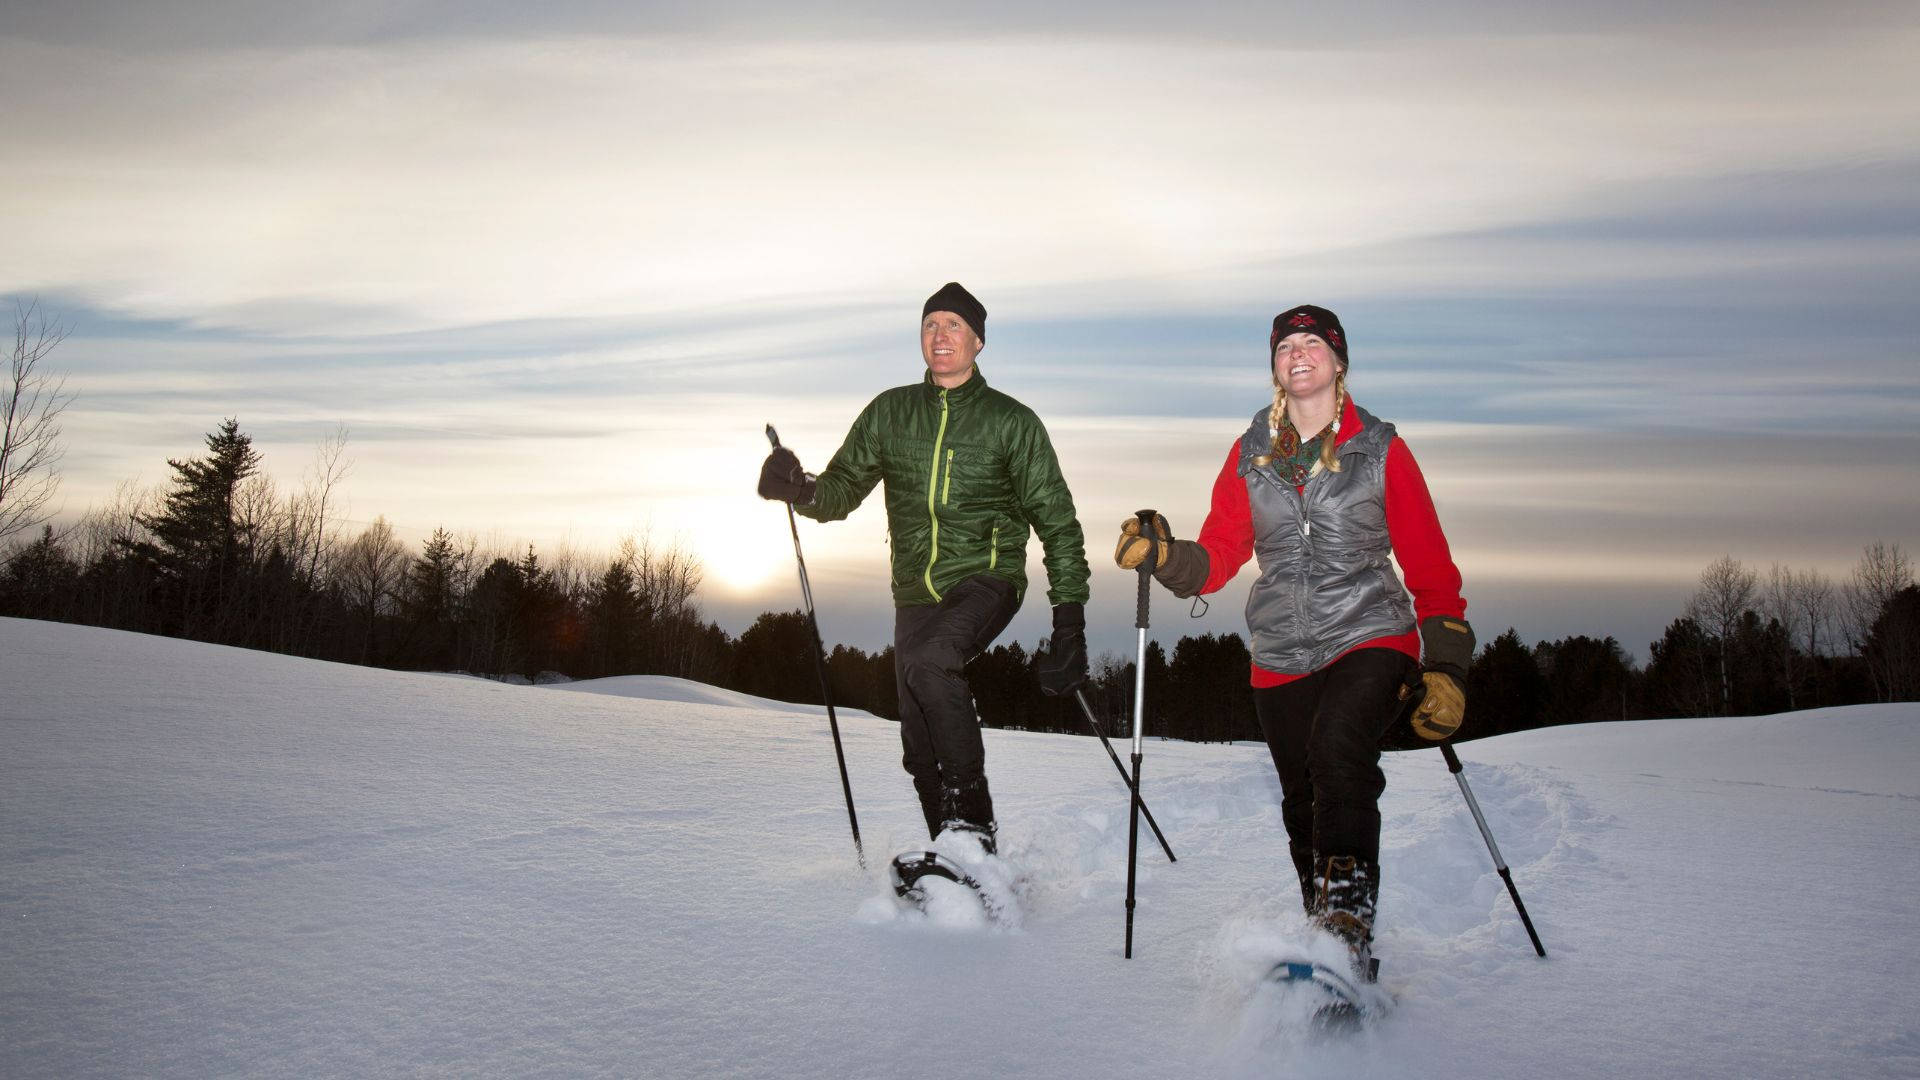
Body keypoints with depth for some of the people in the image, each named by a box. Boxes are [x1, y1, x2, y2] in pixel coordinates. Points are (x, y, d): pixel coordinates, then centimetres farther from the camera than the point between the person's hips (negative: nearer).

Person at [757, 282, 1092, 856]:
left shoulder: (1011, 420, -2)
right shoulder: (889, 413, 7)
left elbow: (1056, 521, -1)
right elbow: (842, 491, 9)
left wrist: (1069, 620, -9)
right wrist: (801, 488, -15)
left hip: (986, 579, -4)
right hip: (916, 593, 4)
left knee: (928, 661, -33)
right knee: (921, 750, 4)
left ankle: (974, 819, -23)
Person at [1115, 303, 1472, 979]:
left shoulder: (1380, 450, 0)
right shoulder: (1250, 454, 8)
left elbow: (1430, 566, 1)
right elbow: (1219, 557, 5)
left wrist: (1445, 669, -6)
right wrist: (1165, 556, -16)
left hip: (1371, 640, -3)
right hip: (1282, 657, 3)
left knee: (1338, 743, -32)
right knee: (1304, 809, 8)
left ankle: (1349, 914, -29)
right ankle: (1333, 953, 28)